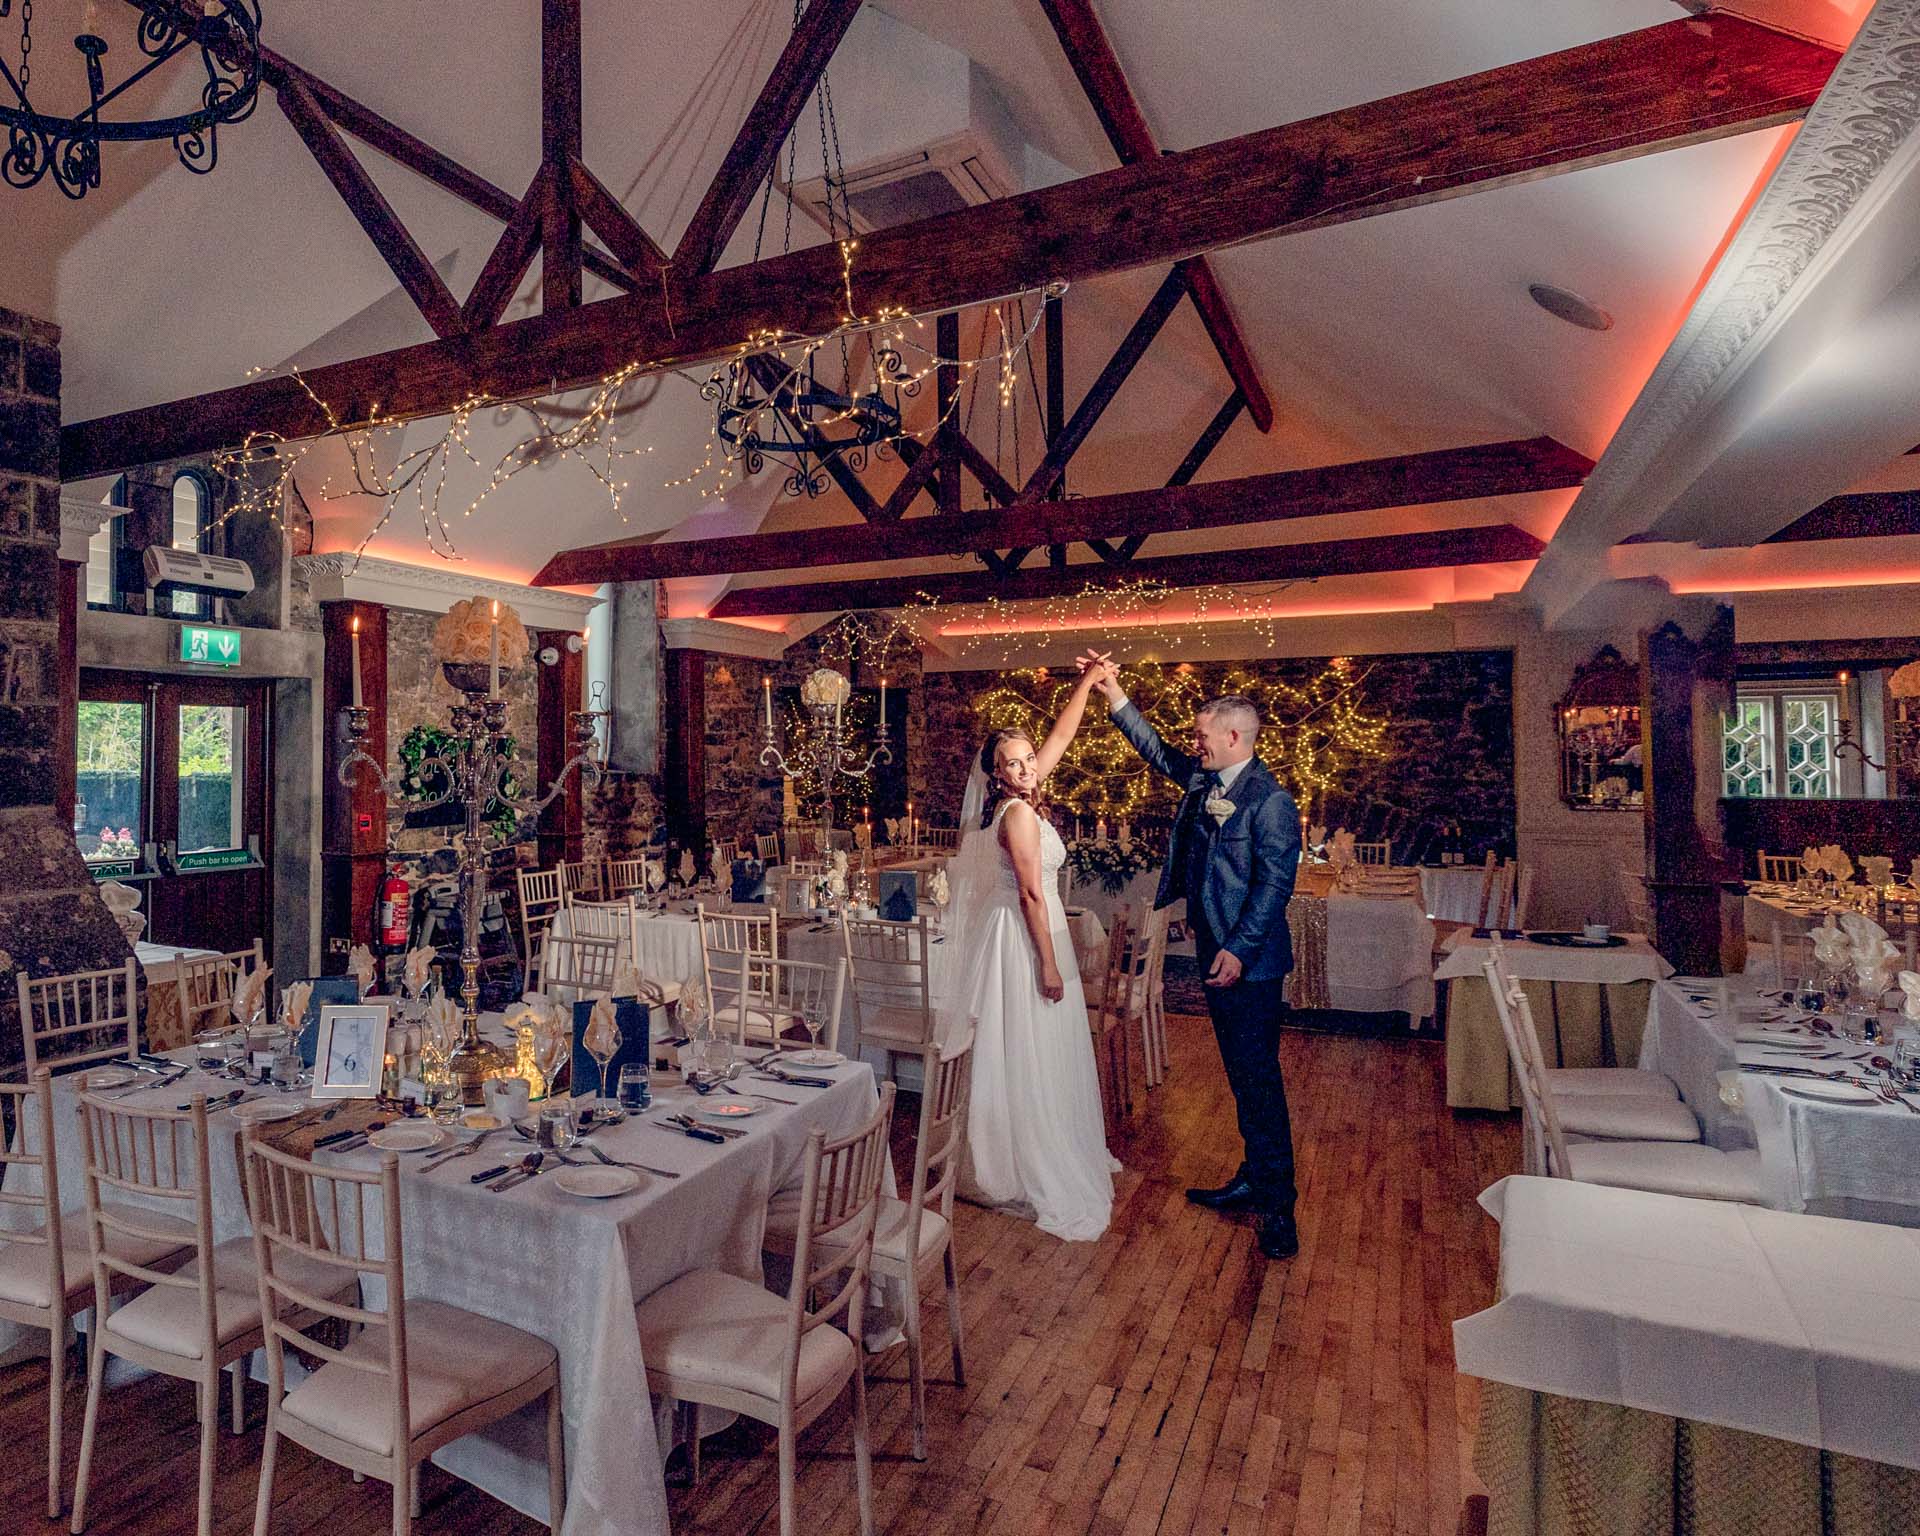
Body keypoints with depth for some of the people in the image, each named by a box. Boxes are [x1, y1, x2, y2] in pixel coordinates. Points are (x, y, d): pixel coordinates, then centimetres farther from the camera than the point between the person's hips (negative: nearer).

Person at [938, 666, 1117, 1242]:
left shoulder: (1021, 800, 5)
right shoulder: (1019, 812, -20)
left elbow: (1061, 736, 13)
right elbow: (1031, 893, -21)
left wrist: (1088, 682, 12)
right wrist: (1050, 963, -19)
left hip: (1022, 932, 10)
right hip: (1024, 938, -10)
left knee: (1026, 1057, 18)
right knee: (1028, 1059, 0)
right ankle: (1033, 1176, 11)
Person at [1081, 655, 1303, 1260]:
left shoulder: (1269, 799, -16)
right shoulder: (1203, 780, 8)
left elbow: (1275, 882, -19)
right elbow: (1154, 748, 20)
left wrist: (1239, 949, -22)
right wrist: (1112, 692, 15)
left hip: (1250, 960, -9)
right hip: (1215, 951, 9)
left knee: (1258, 1076, -3)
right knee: (1241, 1075, 17)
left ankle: (1278, 1206, 9)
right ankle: (1253, 1180, 30)